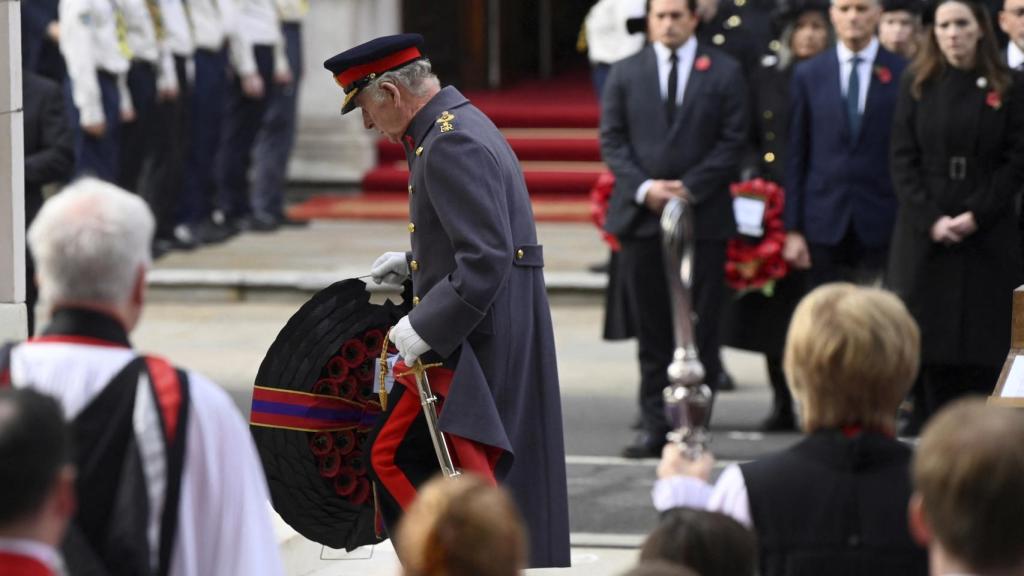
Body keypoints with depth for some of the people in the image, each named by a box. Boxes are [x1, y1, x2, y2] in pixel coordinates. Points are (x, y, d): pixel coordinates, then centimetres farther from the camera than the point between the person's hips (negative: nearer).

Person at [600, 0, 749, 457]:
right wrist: (643, 188, -10)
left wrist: (690, 188, -11)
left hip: (703, 216, -2)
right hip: (642, 216, 2)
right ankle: (655, 426, 8)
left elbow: (732, 141, -1)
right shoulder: (625, 74, 10)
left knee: (699, 330, 0)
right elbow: (612, 141, 5)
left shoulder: (724, 73, 4)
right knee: (651, 332, 4)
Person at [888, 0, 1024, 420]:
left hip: (988, 235, -1)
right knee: (931, 346, -2)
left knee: (984, 349, -5)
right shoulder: (917, 86, 7)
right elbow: (903, 161, 3)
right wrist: (931, 219, -10)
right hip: (924, 234, 1)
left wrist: (976, 216, -10)